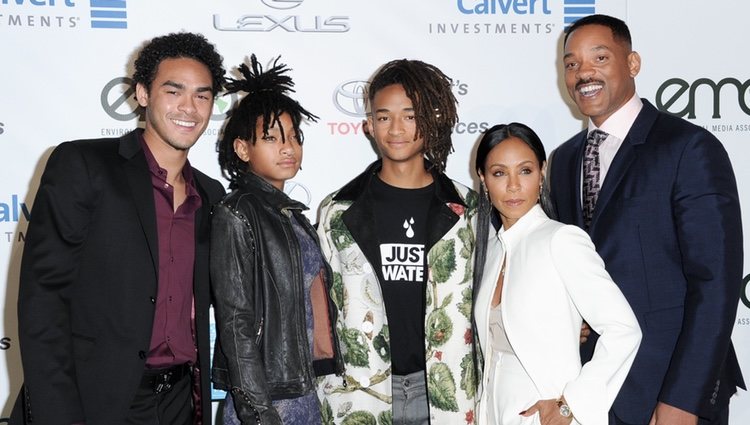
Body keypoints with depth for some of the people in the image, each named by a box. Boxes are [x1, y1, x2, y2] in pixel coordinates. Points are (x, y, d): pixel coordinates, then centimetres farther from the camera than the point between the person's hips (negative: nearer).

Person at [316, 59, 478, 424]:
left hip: (444, 389, 0)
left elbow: (480, 305, 7)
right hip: (360, 394, 0)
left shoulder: (465, 210, 4)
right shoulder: (339, 213, 4)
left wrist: (480, 391, 3)